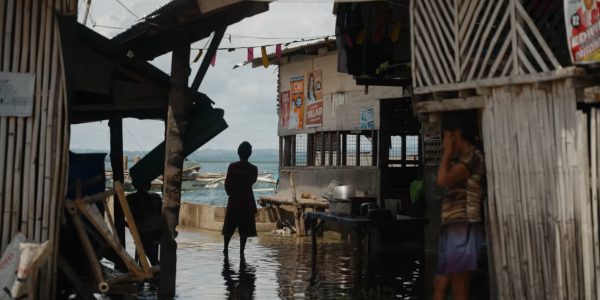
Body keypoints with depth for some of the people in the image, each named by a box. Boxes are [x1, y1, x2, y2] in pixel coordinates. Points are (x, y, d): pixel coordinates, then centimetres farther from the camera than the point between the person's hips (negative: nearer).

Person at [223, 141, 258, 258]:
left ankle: (226, 248, 15)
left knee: (229, 226, 13)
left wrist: (230, 193, 11)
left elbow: (227, 183, -7)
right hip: (247, 200, 0)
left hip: (233, 200, 0)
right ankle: (241, 251, 3)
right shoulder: (253, 169, -6)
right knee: (244, 228, 4)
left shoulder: (232, 166, -9)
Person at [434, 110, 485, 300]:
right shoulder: (464, 160, 22)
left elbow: (442, 180, -17)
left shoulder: (473, 156, -7)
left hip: (463, 229, -10)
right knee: (440, 285, 9)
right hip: (453, 230, 10)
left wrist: (447, 153, -6)